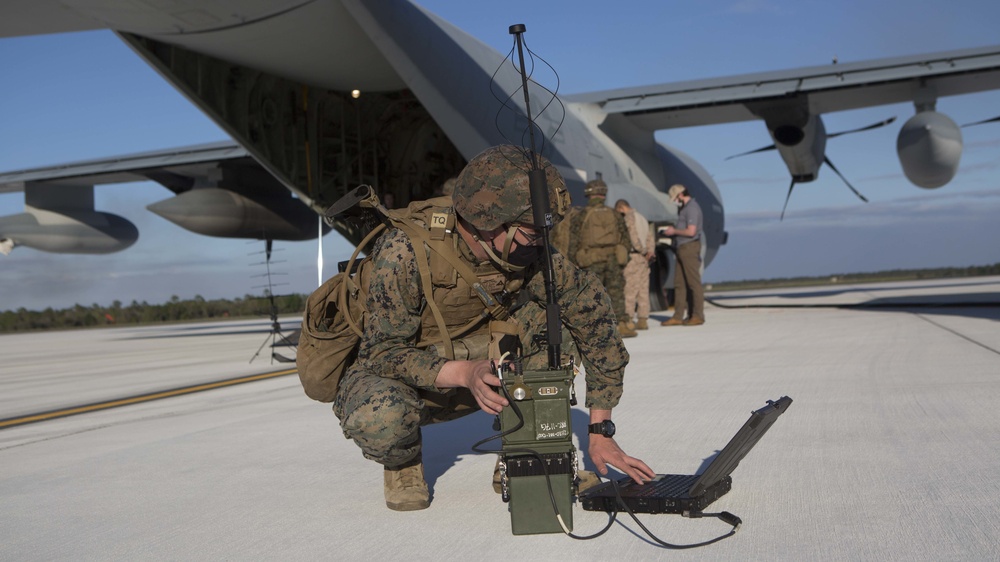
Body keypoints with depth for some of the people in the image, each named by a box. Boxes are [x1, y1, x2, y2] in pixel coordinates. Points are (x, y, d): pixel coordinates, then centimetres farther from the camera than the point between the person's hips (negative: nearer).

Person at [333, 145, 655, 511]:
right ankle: (402, 461, -3)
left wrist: (600, 433, -12)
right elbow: (382, 353, -27)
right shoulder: (406, 251, -30)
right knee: (381, 417, -40)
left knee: (549, 315, -18)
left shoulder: (532, 258, -18)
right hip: (383, 376, -3)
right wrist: (464, 373, -45)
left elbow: (594, 309, -10)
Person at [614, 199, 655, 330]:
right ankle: (643, 319, 6)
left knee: (630, 287, -10)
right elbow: (650, 236, 15)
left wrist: (643, 251, -7)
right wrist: (650, 251, 5)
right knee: (643, 288, 6)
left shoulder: (629, 217, -5)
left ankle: (628, 317, -13)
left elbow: (634, 236, -15)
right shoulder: (642, 217, 21)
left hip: (634, 255, -8)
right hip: (644, 258, 8)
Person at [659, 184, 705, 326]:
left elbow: (691, 232, -20)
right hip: (682, 249, 10)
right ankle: (678, 316, 8)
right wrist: (671, 231, 10)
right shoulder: (684, 208, 20)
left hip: (690, 248, -10)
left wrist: (674, 231, -7)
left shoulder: (692, 208, -12)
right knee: (679, 283, 7)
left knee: (694, 283, -5)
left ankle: (697, 316, -1)